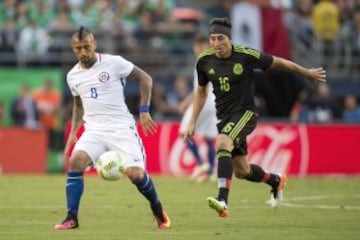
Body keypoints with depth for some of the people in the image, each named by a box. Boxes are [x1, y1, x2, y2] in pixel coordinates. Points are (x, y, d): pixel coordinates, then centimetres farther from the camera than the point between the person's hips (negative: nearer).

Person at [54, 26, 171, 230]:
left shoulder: (114, 63, -7)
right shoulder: (73, 76, 8)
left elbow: (145, 79, 2)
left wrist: (144, 111, -4)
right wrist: (73, 132, 15)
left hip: (121, 127, -3)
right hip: (94, 129, 3)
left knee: (135, 173, -15)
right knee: (76, 161, -24)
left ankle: (159, 211, 15)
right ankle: (71, 218, -17)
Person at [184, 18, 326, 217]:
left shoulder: (246, 56, -15)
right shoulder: (204, 61, -3)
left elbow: (277, 63, 0)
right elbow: (201, 91, 14)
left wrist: (307, 73, 12)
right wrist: (193, 122, 9)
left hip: (245, 113, -5)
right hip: (224, 116, 5)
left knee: (222, 143, -33)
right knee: (241, 171, 11)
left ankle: (222, 201, -41)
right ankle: (275, 180, 44)